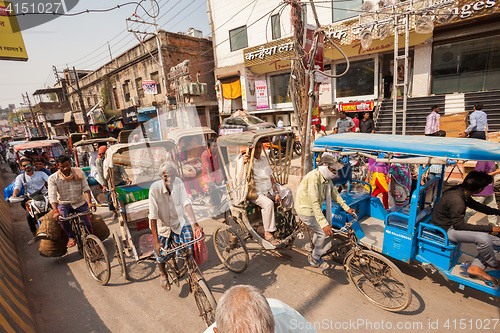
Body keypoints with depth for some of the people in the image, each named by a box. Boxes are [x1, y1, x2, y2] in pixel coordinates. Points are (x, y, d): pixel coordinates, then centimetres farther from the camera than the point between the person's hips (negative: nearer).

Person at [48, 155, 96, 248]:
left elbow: (85, 188, -11)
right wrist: (55, 211, -31)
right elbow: (52, 196, -17)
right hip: (64, 204, 0)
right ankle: (71, 237, -6)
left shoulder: (79, 173, -7)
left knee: (88, 224, -9)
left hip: (80, 203, 1)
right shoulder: (53, 178, -9)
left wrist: (89, 202, -25)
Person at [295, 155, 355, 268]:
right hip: (306, 210, -9)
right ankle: (314, 259, 13)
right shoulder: (314, 177, -30)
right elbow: (315, 203, -34)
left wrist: (347, 208, 12)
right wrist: (324, 224, -35)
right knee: (326, 233, -8)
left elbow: (334, 193, 13)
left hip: (315, 209, 9)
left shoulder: (327, 178, -1)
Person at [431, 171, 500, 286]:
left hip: (453, 224, 10)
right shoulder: (456, 200, -30)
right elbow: (459, 225, -24)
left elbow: (475, 205, 19)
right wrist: (491, 228, -21)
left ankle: (476, 267, 5)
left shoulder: (461, 191, -2)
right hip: (445, 230, -10)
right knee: (483, 238, -29)